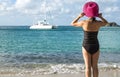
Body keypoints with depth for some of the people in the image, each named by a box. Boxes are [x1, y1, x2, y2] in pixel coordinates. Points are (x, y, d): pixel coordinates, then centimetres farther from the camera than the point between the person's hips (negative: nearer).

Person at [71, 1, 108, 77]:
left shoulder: (84, 22, -16)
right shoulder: (98, 23, -9)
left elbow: (73, 23, 3)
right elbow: (106, 23, 17)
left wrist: (79, 16, 3)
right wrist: (100, 17, 3)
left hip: (86, 47, -2)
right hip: (95, 47, 2)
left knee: (88, 67, 4)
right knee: (95, 66, 11)